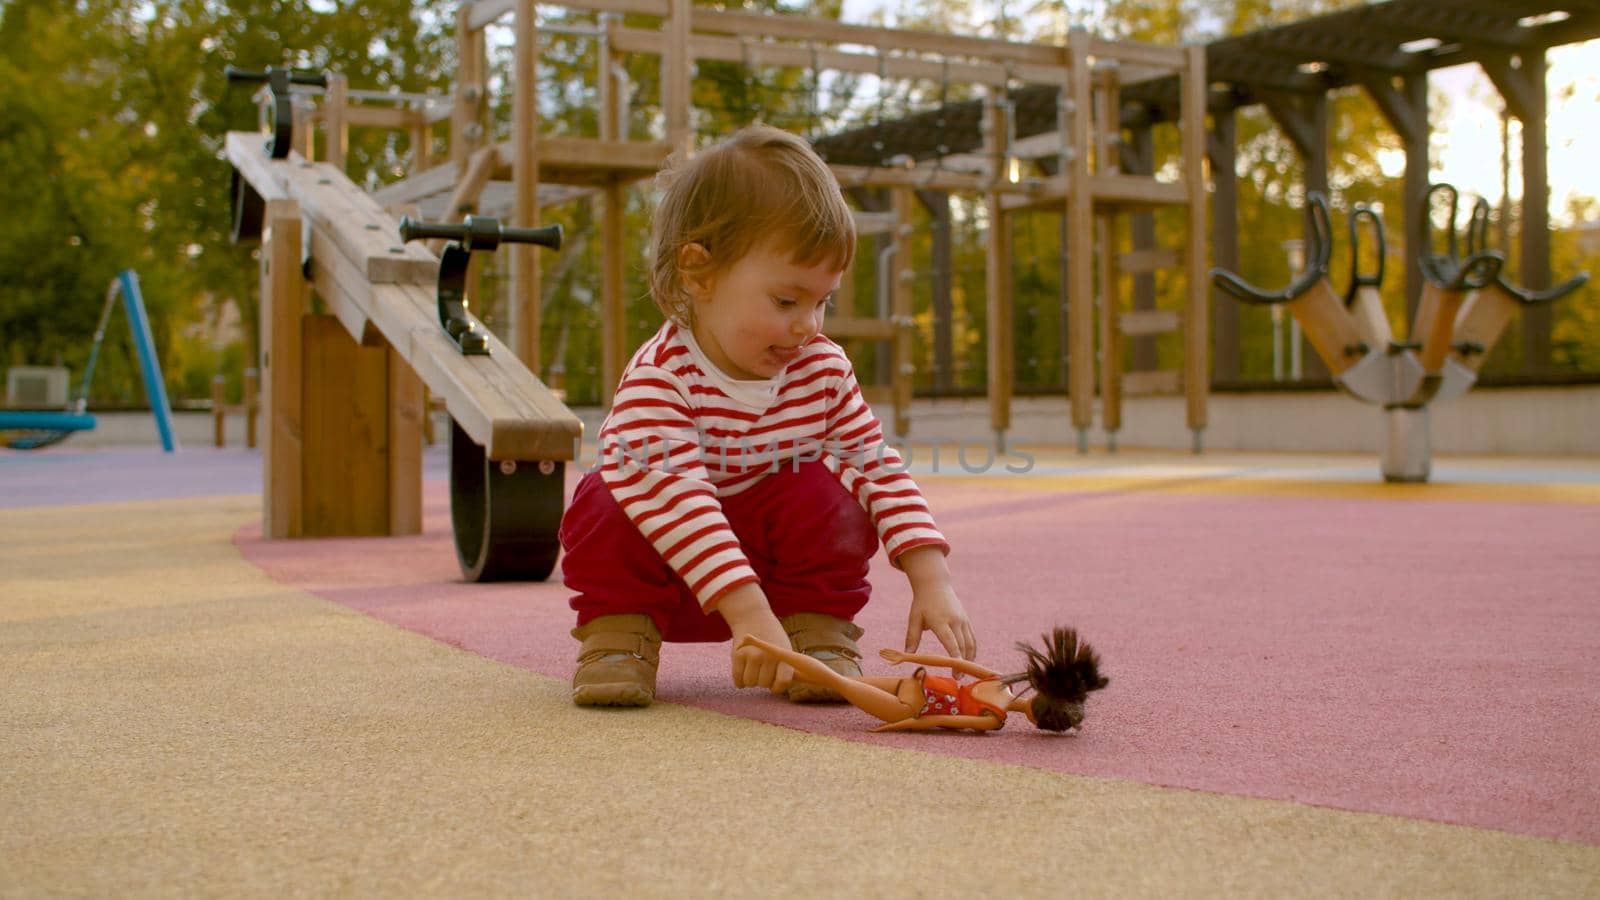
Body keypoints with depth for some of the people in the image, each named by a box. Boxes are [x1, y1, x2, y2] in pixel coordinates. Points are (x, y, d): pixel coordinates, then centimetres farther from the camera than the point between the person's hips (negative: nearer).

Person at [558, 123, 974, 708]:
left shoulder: (824, 369, -13)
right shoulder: (659, 377, -30)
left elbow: (879, 468, -11)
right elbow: (677, 500, -41)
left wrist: (931, 581, -24)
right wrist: (750, 614, -51)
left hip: (777, 561, 3)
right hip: (676, 578, -3)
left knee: (823, 494, -23)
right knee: (605, 502, -29)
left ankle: (820, 633, -9)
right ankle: (618, 632, -11)